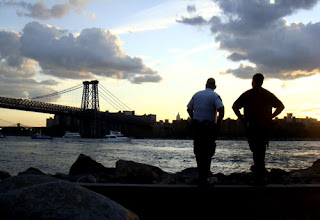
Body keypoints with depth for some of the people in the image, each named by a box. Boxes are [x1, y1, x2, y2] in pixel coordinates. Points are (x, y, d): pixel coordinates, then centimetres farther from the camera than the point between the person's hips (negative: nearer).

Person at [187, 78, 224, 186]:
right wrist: (219, 122, -6)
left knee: (198, 150, 12)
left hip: (196, 125, 4)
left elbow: (189, 109, 14)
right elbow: (221, 109, -19)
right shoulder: (215, 96, -5)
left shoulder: (197, 94, 11)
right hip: (209, 126, -4)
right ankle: (204, 176, 0)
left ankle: (201, 174, 20)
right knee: (208, 151, 3)